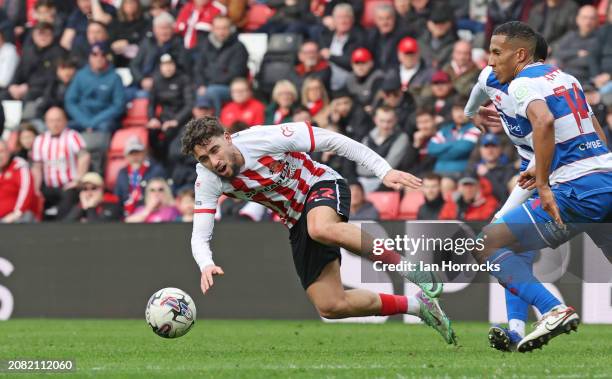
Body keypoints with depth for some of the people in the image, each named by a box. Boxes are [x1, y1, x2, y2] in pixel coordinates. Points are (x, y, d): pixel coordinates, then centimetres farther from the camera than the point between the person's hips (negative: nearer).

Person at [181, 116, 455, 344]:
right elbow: (200, 235, -16)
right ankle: (417, 305, 13)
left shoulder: (265, 138, -27)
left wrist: (384, 171, -26)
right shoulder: (207, 180, -15)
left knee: (320, 229, -43)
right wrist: (206, 266, -41)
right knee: (330, 307, -5)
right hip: (297, 224, 6)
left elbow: (331, 140, -21)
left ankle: (406, 263, -25)